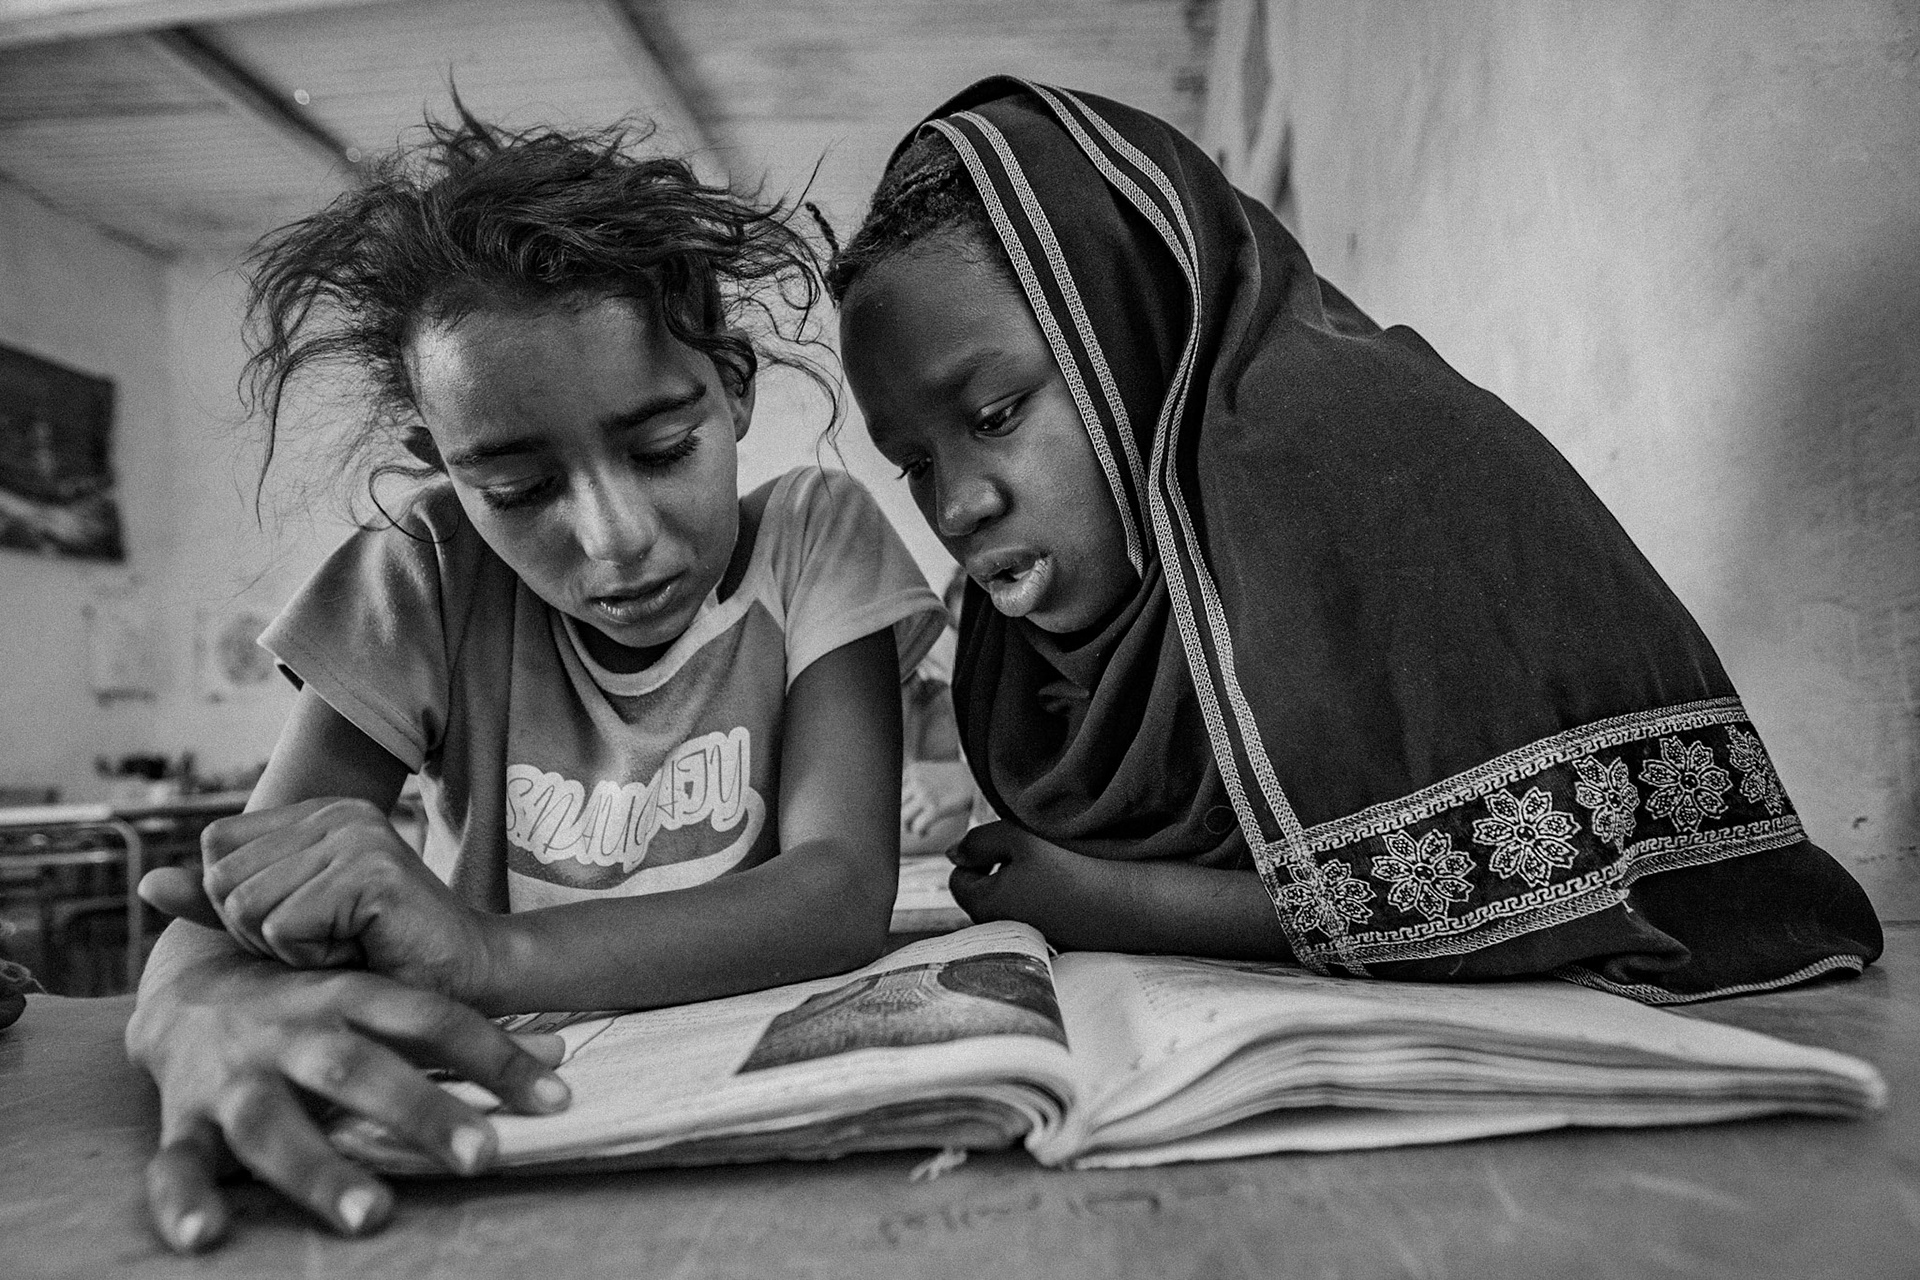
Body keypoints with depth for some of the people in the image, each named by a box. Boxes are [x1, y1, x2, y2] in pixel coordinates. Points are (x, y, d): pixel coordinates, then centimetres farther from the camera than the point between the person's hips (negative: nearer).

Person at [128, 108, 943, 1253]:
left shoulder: (816, 536, -9)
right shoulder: (427, 580, -5)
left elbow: (848, 890, -19)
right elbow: (233, 892, -12)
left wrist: (487, 952, -30)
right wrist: (202, 1012, -34)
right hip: (497, 1102, 2)